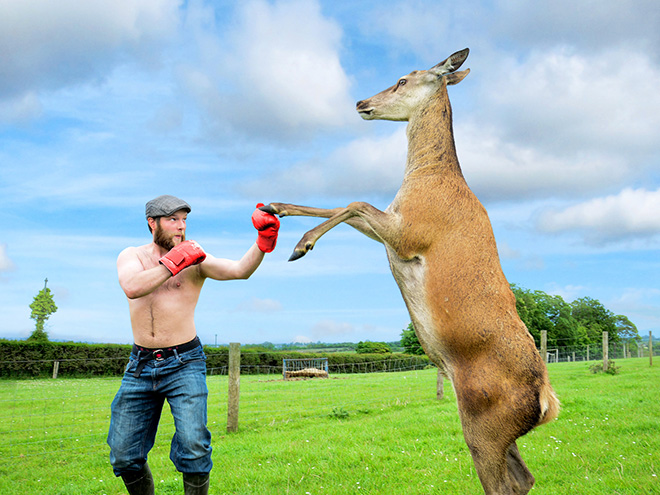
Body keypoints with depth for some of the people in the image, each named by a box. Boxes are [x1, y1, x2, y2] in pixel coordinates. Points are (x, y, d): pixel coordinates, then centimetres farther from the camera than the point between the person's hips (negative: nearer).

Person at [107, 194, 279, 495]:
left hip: (184, 363, -3)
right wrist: (173, 263, -18)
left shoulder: (195, 261, -1)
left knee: (193, 446, -15)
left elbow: (239, 270, -18)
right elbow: (132, 288, -17)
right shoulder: (132, 256, 6)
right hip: (141, 366, 3)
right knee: (124, 456, 6)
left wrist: (264, 242, -33)